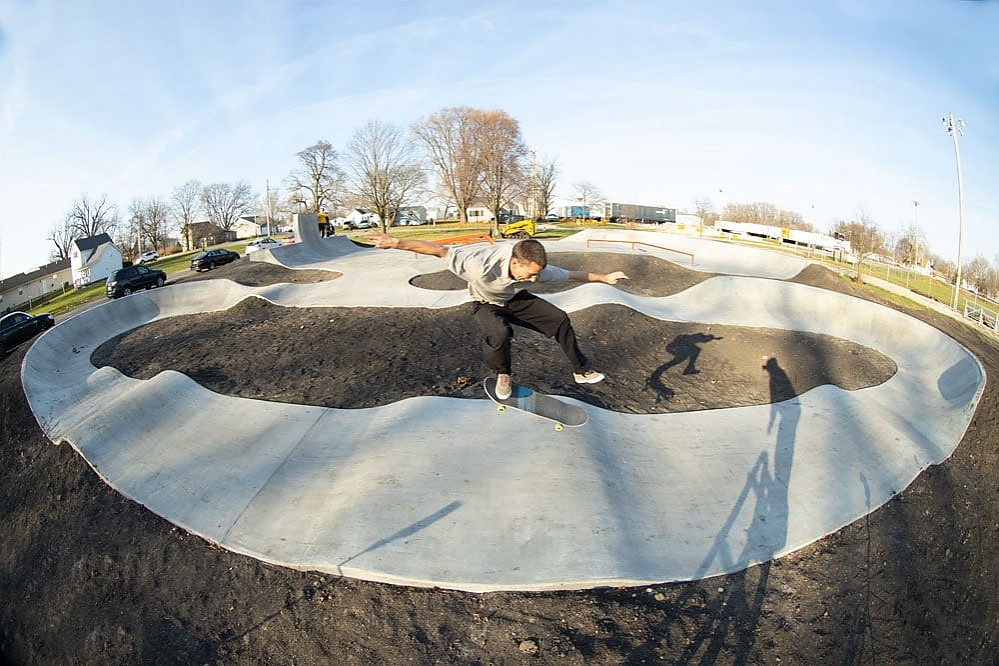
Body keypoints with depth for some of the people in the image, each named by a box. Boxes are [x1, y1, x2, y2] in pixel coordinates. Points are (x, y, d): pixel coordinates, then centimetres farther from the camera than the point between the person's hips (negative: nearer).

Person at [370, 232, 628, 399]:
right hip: (486, 304, -4)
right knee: (500, 333, -36)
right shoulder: (481, 266, -44)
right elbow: (440, 251, -37)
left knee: (559, 319, -7)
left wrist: (605, 277, -2)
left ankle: (581, 371, 13)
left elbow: (571, 275, -12)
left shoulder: (535, 268, -30)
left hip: (515, 300, 4)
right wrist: (397, 243, -37)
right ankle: (502, 376, -4)